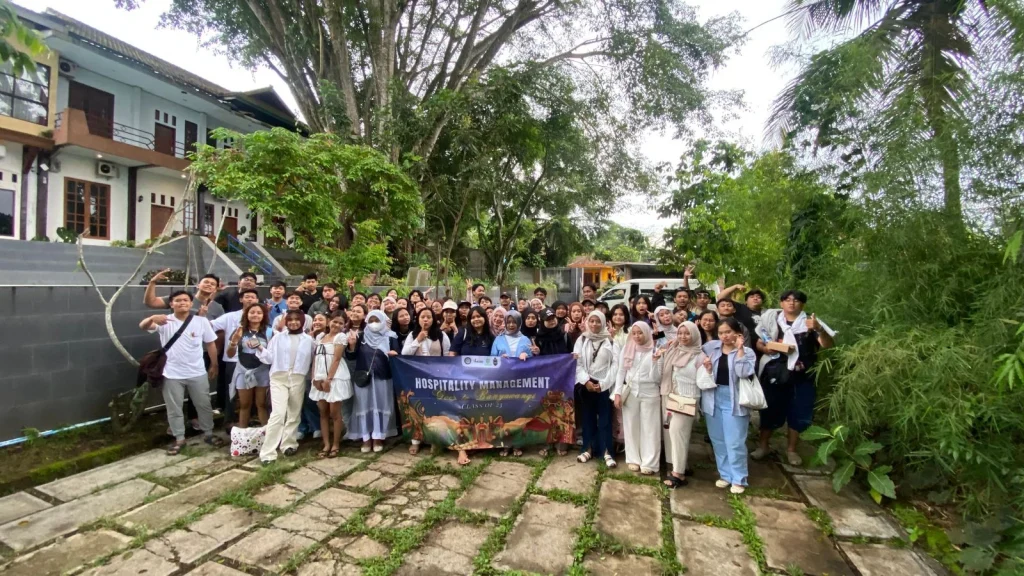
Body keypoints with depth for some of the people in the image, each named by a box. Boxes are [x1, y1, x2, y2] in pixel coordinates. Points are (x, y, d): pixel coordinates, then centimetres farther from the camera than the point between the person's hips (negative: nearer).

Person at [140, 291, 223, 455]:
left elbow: (211, 344, 2)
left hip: (197, 373, 0)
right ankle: (179, 439, 28)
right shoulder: (164, 322, -5)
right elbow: (143, 326, -23)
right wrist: (153, 318, -45)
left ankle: (209, 434, 28)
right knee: (174, 409, 11)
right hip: (172, 374, 0)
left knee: (204, 405, 12)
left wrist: (214, 365, 5)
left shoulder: (201, 321, -5)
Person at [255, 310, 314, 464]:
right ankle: (268, 452, -7)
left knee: (294, 414, 10)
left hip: (298, 379, 2)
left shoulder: (308, 340, 7)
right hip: (278, 378, -2)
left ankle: (288, 444, 26)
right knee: (278, 413, -13)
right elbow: (270, 358, 2)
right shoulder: (278, 337, 4)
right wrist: (260, 348, -12)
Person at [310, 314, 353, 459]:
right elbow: (315, 358, 10)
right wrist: (315, 377, -1)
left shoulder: (341, 336, -2)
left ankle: (335, 445, 9)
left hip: (335, 378, -5)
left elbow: (336, 359, -10)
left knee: (334, 413, -1)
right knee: (323, 412, 8)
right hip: (320, 378, 5)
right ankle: (326, 445, 15)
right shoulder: (320, 336, 13)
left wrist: (328, 379, -15)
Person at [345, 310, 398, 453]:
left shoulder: (390, 338, 1)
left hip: (383, 378, -1)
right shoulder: (361, 337, 5)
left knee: (380, 406, 4)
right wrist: (352, 345, -16)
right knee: (364, 407, 5)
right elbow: (350, 357, 0)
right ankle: (366, 439, 15)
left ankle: (378, 438, 13)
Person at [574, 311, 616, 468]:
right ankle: (587, 449, 18)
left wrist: (603, 383, -9)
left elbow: (615, 364, -4)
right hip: (586, 384, 2)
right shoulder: (582, 340, 4)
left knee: (605, 419, 0)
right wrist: (586, 381, -10)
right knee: (587, 417, 9)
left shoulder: (609, 340, -1)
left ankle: (607, 452, 6)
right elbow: (577, 363, 0)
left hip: (604, 385, -2)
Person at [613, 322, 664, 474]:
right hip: (630, 393, 2)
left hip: (650, 394, -2)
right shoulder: (627, 349, 2)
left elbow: (656, 378, -8)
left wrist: (655, 361, -21)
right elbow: (620, 372, 4)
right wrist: (618, 393, -3)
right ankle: (633, 459, 21)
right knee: (631, 427, 9)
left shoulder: (655, 351, -4)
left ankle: (649, 463, 13)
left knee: (649, 429, 4)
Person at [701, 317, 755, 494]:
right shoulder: (711, 347, 3)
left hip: (733, 401, -4)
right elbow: (703, 374, 11)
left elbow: (744, 373, -22)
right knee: (718, 441, 13)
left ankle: (739, 479, 16)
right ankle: (725, 474, 28)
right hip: (713, 399, 4)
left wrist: (739, 349, -19)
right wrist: (707, 368, -11)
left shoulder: (747, 352, -5)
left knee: (735, 443, -1)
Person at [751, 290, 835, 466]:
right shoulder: (772, 320, 3)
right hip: (776, 373, 0)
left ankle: (791, 449, 27)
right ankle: (762, 445, 23)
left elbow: (829, 345, -9)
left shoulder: (810, 322, 0)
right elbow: (759, 343, 7)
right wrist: (767, 349, -14)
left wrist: (819, 329, -27)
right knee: (771, 409, 9)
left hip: (802, 375, 0)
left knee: (799, 412, 9)